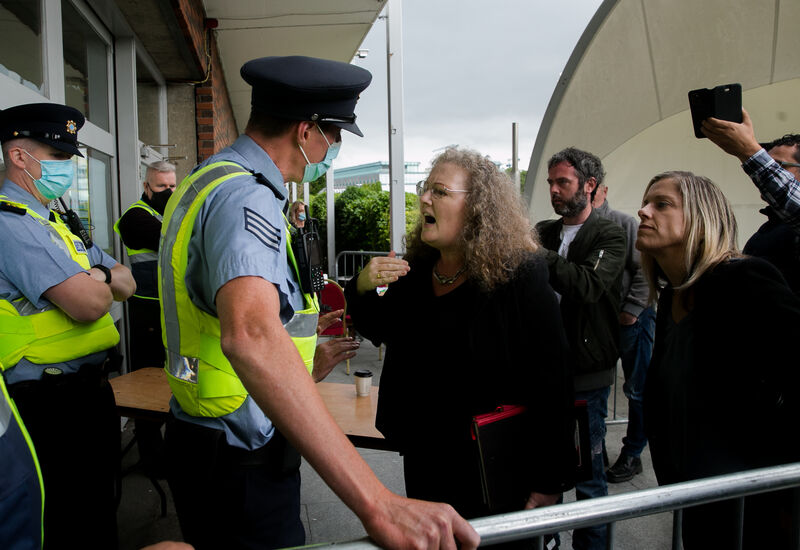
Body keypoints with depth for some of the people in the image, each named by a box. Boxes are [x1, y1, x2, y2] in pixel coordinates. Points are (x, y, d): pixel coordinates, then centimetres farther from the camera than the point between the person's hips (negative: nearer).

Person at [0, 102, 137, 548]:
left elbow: (126, 285, 13)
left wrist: (97, 274, -10)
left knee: (101, 507, 22)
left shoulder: (57, 223, 14)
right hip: (53, 403, -9)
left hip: (91, 389, 9)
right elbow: (89, 304, -27)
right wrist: (99, 280, -4)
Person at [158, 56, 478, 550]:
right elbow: (250, 334, -45)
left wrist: (306, 361, 30)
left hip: (201, 439, 10)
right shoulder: (246, 196, -25)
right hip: (241, 463, -10)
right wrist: (375, 503, -49)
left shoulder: (209, 180, 8)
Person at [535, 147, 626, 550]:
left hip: (586, 373, -5)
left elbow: (589, 286, -23)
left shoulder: (609, 237, -5)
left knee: (587, 470, 4)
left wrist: (538, 254, -29)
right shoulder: (544, 232, 12)